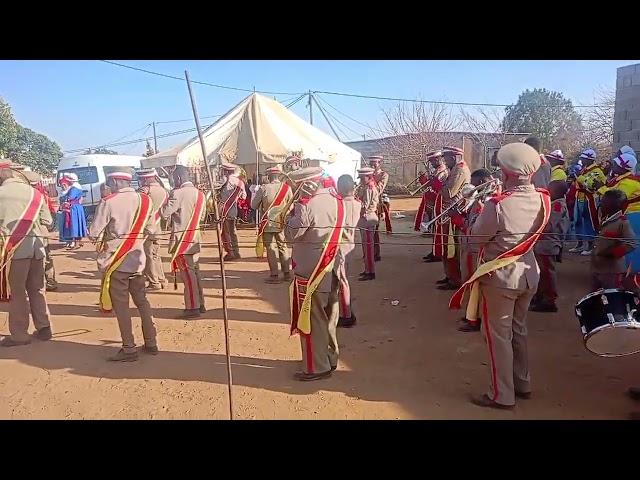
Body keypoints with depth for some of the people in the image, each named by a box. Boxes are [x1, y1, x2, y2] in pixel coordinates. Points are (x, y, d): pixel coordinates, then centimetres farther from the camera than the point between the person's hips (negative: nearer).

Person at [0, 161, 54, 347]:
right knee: (37, 289, 15)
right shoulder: (34, 192, 9)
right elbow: (47, 221, 8)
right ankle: (43, 328, 20)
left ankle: (19, 335, 10)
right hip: (36, 246, 5)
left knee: (16, 291, 4)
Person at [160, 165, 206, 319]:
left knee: (187, 273, -3)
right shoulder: (200, 194, 8)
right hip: (195, 237, 7)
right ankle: (200, 304, 19)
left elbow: (165, 213, -14)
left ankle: (193, 307, 0)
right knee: (195, 270, 13)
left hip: (181, 239, -7)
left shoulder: (177, 193, -14)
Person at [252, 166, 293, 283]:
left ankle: (274, 275, 5)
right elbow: (290, 207, 3)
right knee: (283, 247, 15)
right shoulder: (287, 188, -3)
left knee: (271, 248, 4)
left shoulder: (263, 188, -10)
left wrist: (255, 193, 12)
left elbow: (254, 206, -4)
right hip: (282, 223, 3)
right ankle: (287, 273, 18)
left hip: (268, 224, -3)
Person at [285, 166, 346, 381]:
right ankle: (330, 357, 33)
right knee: (327, 316, 19)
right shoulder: (335, 199, 4)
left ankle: (317, 367, 13)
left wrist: (292, 214, -1)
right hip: (331, 270, 8)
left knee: (311, 320, 4)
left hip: (310, 273, -8)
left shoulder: (307, 205, -20)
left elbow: (290, 235, -14)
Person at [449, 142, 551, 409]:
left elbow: (478, 237, -13)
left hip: (500, 276, -7)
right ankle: (522, 384, 37)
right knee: (518, 330, 22)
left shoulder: (498, 205, -26)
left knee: (498, 335, 7)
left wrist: (481, 213, 3)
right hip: (528, 273, 7)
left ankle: (502, 395, 17)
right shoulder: (542, 200, -6)